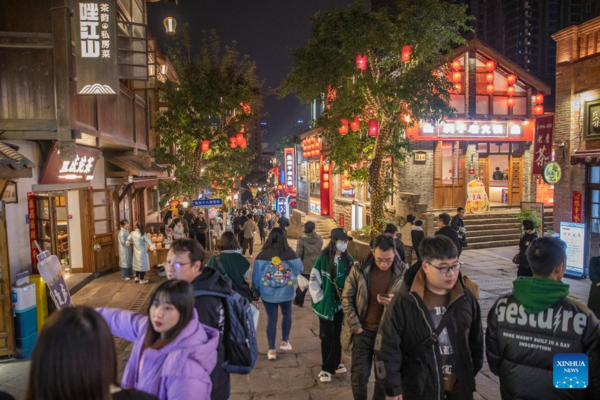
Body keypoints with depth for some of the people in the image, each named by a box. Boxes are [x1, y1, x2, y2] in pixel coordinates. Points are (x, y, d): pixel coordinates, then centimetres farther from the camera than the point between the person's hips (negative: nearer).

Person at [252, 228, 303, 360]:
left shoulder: (262, 255, -15)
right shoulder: (291, 254, -16)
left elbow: (256, 276, -6)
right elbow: (300, 269, 2)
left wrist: (256, 292, 8)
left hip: (268, 294, 0)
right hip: (286, 292, 0)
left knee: (271, 319, 12)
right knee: (287, 315, 25)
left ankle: (271, 350, 17)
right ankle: (285, 342, 31)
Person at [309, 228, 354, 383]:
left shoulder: (348, 259, -2)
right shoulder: (323, 258, -14)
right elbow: (314, 281, -9)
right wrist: (319, 299, -8)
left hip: (342, 303, 4)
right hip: (327, 304, -4)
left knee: (337, 334, 16)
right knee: (327, 337, 5)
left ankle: (336, 363, 32)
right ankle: (326, 368, 18)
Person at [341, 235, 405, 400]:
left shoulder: (403, 272, -10)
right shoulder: (359, 270, -9)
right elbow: (347, 298, -2)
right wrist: (355, 326, -7)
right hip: (363, 332, 0)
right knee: (359, 376, 9)